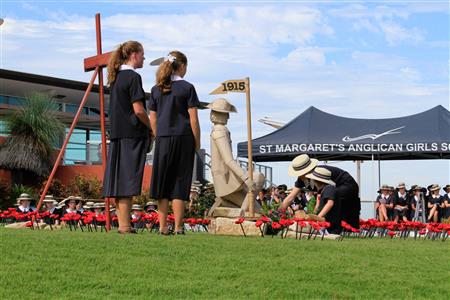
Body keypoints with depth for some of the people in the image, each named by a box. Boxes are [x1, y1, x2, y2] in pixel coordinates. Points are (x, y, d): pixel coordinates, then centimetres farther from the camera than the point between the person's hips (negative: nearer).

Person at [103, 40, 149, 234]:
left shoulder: (116, 77, 15)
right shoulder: (133, 77, -11)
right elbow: (138, 110, -17)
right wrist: (151, 128, -1)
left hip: (117, 134, 8)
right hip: (133, 134, -8)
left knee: (119, 180, 7)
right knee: (128, 180, -8)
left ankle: (122, 223, 10)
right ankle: (125, 225, -8)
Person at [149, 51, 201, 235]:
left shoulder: (156, 89, 7)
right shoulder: (187, 88, -5)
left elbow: (152, 119, 7)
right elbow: (193, 119, -7)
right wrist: (197, 143, 1)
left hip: (162, 139, 3)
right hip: (183, 138, -3)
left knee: (162, 183, 7)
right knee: (179, 183, 1)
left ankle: (163, 227, 7)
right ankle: (178, 227, 0)